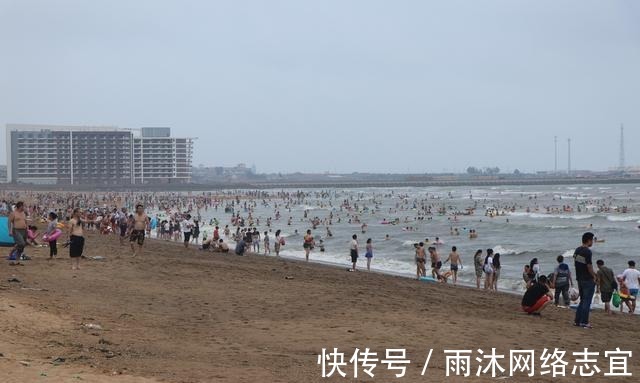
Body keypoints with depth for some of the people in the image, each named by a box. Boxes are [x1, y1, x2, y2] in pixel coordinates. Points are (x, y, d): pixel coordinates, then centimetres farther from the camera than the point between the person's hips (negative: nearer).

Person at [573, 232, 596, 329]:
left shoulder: (577, 250, 8)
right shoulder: (587, 252, -19)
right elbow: (589, 266, -20)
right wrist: (594, 276, -3)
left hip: (580, 279, 8)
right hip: (588, 280, -8)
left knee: (582, 301, 17)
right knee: (587, 302, -2)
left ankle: (577, 321, 16)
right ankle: (584, 322, 0)